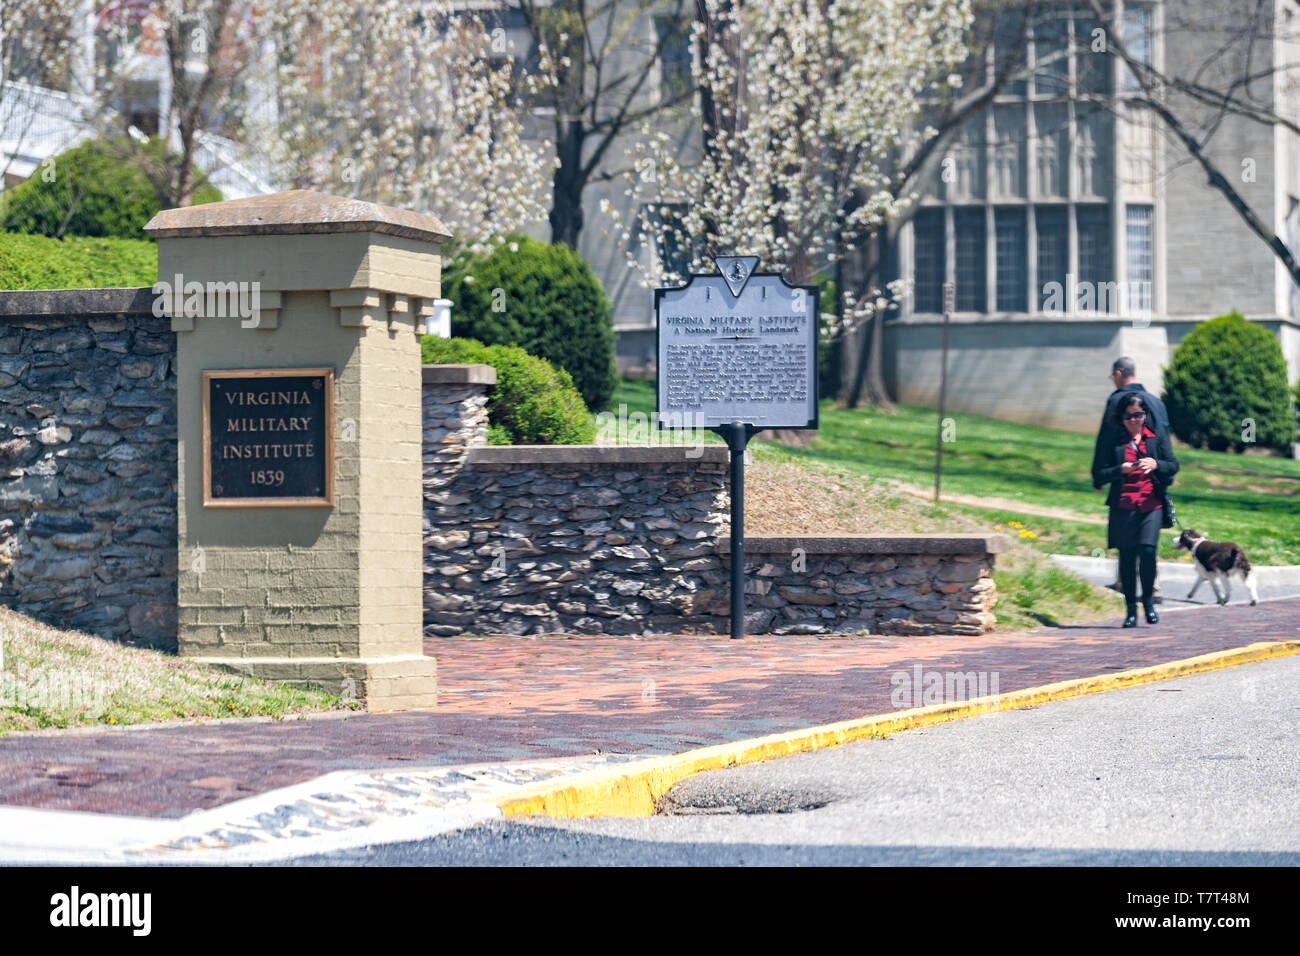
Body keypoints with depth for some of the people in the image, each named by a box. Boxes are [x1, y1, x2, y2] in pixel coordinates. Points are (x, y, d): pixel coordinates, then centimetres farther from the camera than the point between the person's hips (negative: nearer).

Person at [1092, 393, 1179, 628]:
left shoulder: (1157, 439, 12)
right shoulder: (1113, 442, 8)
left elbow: (1173, 465, 4)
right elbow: (1099, 474, 3)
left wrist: (1156, 464, -16)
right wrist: (1121, 470, -14)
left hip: (1151, 505, 0)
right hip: (1123, 506, 0)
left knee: (1147, 550, -15)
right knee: (1127, 556, -1)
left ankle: (1148, 601, 4)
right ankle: (1131, 609, 8)